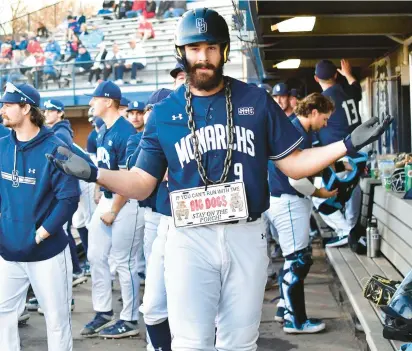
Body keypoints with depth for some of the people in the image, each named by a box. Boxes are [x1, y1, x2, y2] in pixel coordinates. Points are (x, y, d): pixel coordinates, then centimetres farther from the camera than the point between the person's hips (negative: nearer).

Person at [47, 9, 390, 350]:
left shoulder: (257, 101, 4)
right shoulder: (164, 113, 4)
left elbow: (293, 163, 5)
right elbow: (141, 184, 5)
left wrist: (348, 144, -7)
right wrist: (93, 173, -12)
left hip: (247, 237, 1)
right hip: (189, 239, -1)